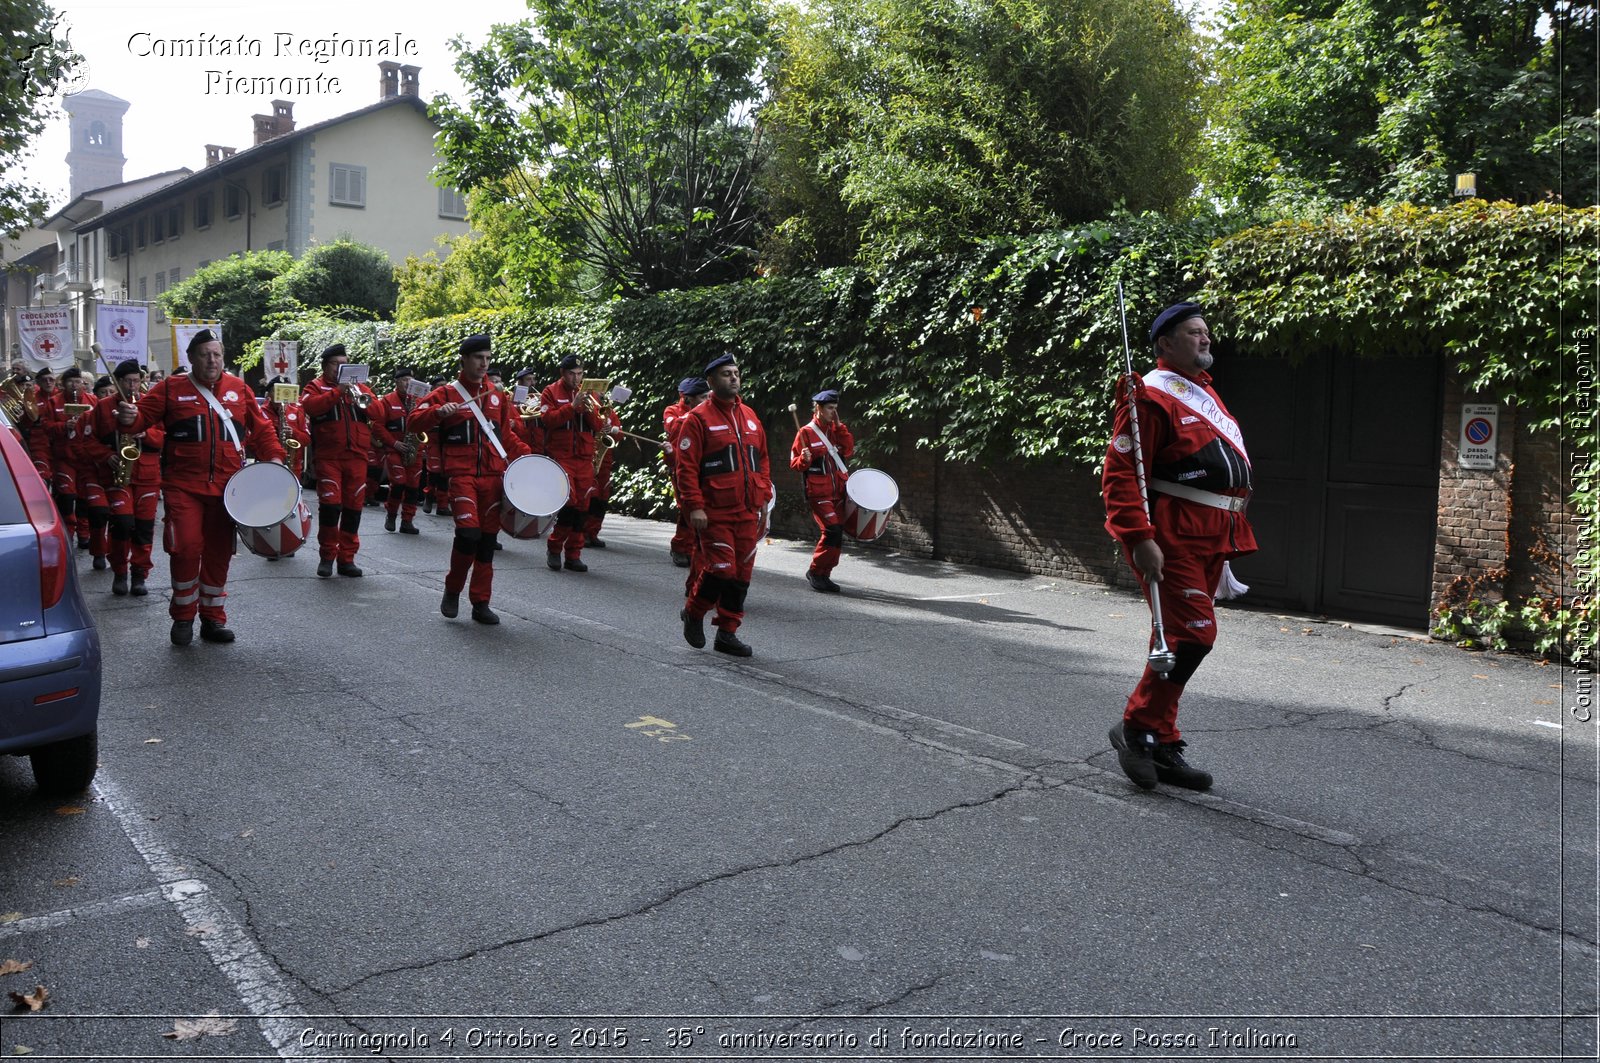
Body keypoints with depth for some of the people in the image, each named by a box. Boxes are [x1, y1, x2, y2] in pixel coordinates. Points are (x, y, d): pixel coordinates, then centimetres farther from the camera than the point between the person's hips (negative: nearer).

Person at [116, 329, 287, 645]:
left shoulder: (239, 389, 8)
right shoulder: (171, 389, 3)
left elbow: (262, 428, 10)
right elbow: (142, 415, 0)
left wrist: (274, 456, -3)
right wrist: (129, 419, -22)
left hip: (226, 487, 2)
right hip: (184, 486, -2)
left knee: (219, 553, 8)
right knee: (186, 548, -10)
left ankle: (213, 618, 21)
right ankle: (183, 617, 10)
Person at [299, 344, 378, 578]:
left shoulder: (359, 387, 19)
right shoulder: (315, 387, 10)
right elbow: (309, 406, -12)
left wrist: (363, 400, -10)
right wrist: (338, 391, -16)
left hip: (357, 456, 3)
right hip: (328, 456, -3)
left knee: (353, 507, 3)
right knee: (330, 505, -11)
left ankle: (347, 558, 10)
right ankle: (326, 556, 2)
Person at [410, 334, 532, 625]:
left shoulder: (498, 396, 15)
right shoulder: (446, 393, 4)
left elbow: (508, 435, 20)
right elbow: (416, 419, -3)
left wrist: (525, 456, 6)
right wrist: (439, 412, -21)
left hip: (493, 475, 4)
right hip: (462, 474, -4)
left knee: (488, 538, 5)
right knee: (469, 531, -18)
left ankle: (481, 603, 15)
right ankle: (452, 590, 5)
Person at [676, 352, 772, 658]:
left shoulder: (750, 416, 14)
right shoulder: (698, 418, -5)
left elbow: (762, 460, 19)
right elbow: (686, 466, -10)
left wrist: (764, 498, 12)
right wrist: (695, 506, -16)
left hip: (748, 512, 6)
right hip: (715, 513, -6)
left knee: (742, 574, 6)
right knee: (721, 570, -9)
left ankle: (727, 633, 17)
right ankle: (693, 613, 18)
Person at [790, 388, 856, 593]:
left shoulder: (836, 429, 13)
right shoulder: (806, 432, -5)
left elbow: (849, 450, 0)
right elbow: (795, 464, -5)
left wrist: (839, 425, -4)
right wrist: (805, 459, -28)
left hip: (838, 491, 7)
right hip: (819, 492, -7)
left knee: (837, 534, 7)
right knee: (832, 530, -18)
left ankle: (824, 575, 18)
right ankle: (815, 572, -4)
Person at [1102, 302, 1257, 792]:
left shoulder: (1206, 393, 20)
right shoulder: (1153, 395, -10)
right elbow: (1120, 473, -17)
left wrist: (1229, 537, 22)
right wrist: (1139, 539, -25)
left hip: (1208, 538, 9)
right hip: (1171, 536, -9)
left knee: (1179, 639, 11)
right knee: (1194, 632, -14)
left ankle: (1160, 746, 18)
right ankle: (1137, 727, 1)